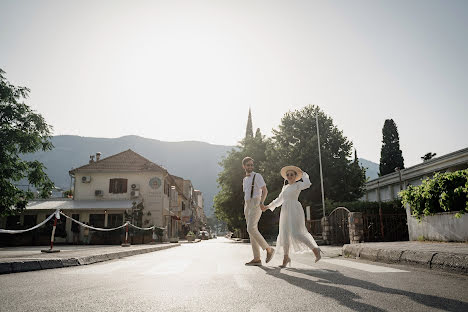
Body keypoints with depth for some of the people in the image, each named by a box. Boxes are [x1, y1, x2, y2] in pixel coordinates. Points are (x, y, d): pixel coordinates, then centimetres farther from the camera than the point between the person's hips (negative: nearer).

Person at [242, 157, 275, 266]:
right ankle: (257, 259, 3)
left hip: (256, 205, -8)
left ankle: (269, 249, -6)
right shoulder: (245, 180, 21)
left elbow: (265, 190, -13)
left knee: (251, 229, -18)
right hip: (247, 206, 8)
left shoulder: (257, 176, -3)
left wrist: (261, 202, -27)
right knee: (252, 231, 3)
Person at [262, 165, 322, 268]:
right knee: (285, 234, 5)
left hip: (295, 210, -7)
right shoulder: (285, 187, 20)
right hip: (285, 211, 7)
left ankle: (315, 249, -2)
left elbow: (307, 184, -21)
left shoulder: (298, 184, 1)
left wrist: (304, 175, -3)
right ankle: (286, 257, 15)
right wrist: (268, 206, 24)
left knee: (296, 234, -16)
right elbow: (279, 200, 27)